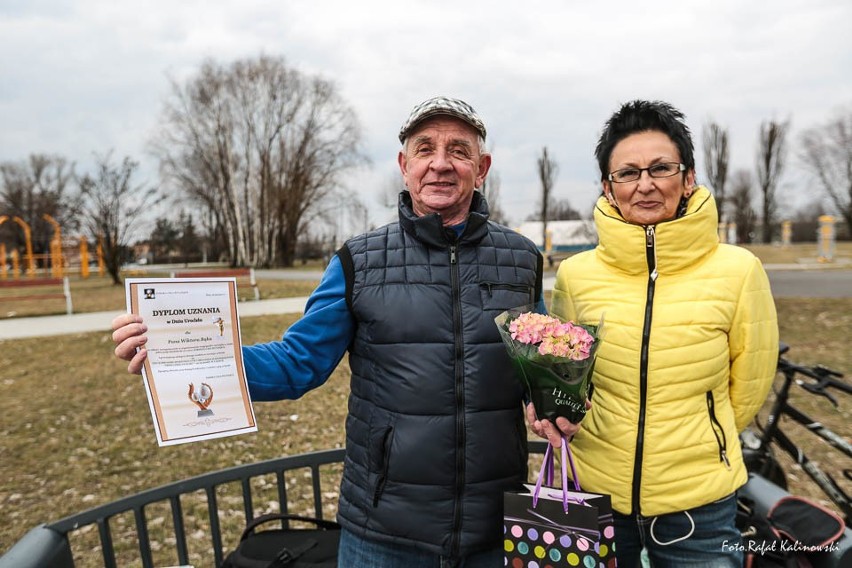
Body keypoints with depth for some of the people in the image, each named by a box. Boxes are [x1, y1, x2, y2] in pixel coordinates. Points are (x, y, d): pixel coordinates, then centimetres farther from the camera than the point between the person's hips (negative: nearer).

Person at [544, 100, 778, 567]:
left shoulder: (737, 271, -12)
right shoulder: (575, 275, -9)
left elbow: (748, 388, 1)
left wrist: (694, 451, 10)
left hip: (698, 504, -1)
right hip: (594, 492, 2)